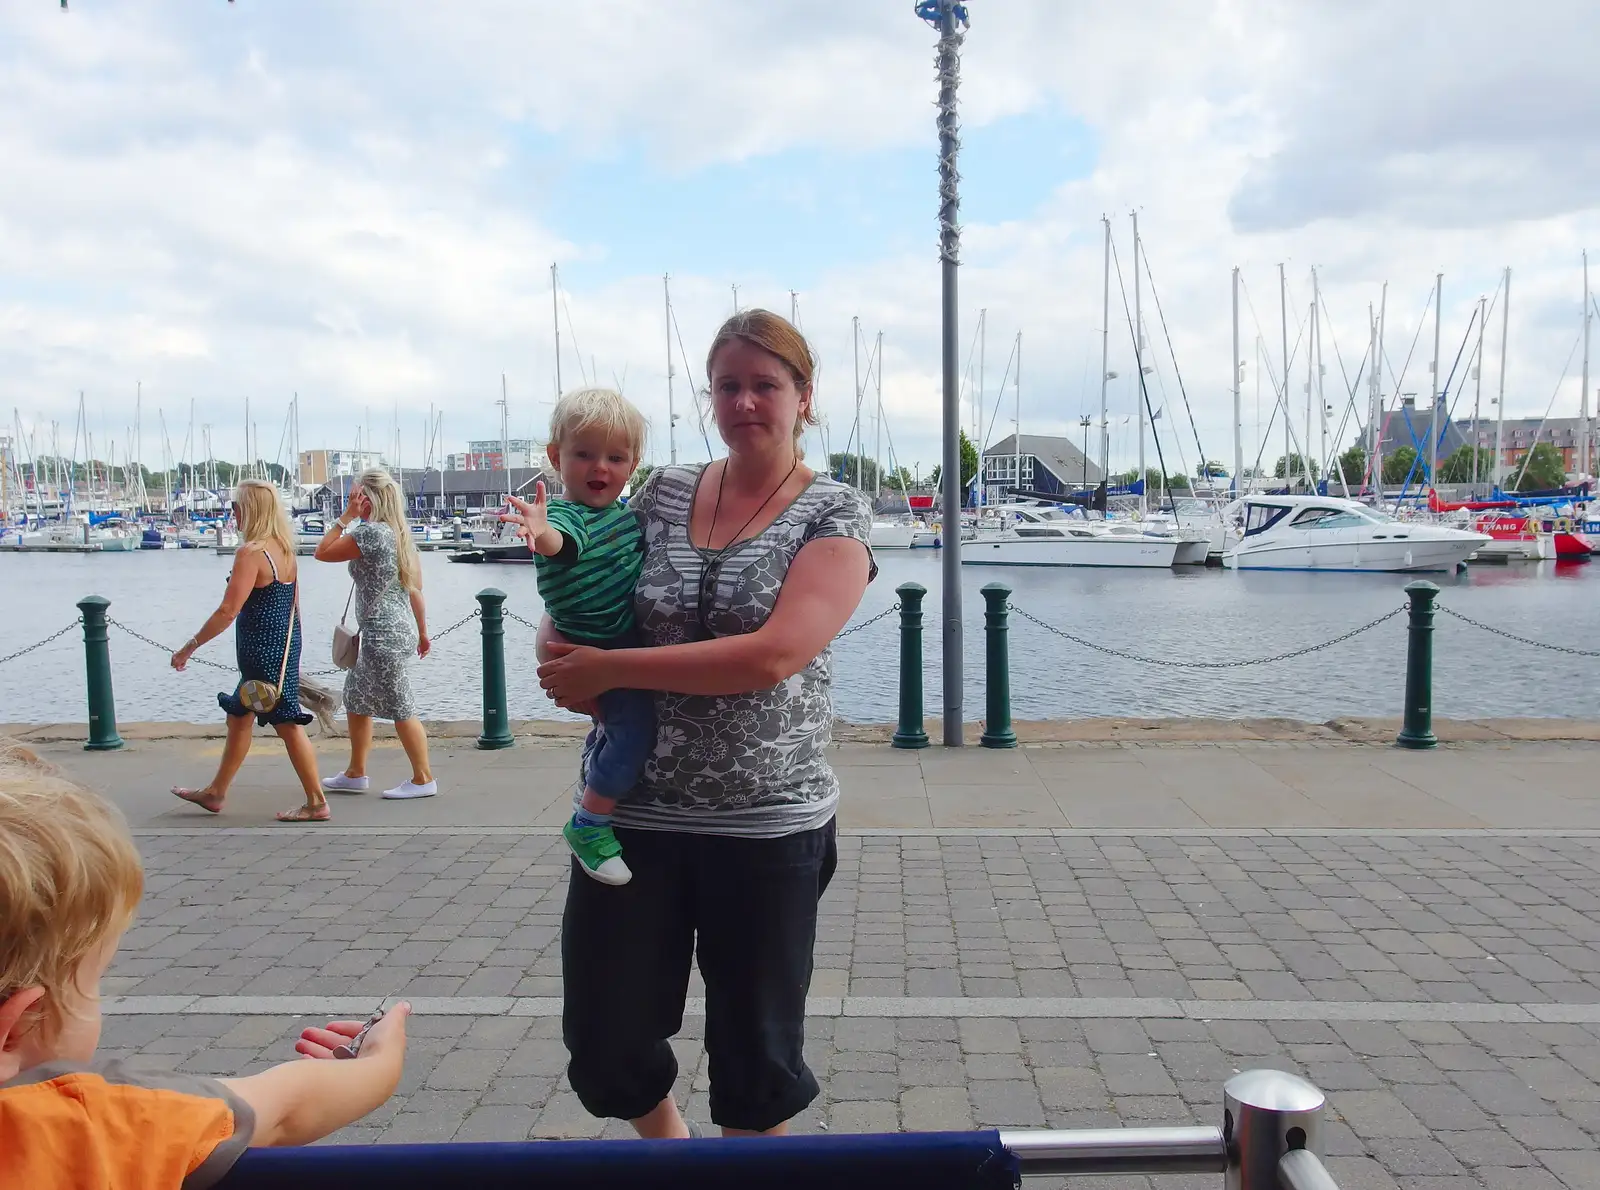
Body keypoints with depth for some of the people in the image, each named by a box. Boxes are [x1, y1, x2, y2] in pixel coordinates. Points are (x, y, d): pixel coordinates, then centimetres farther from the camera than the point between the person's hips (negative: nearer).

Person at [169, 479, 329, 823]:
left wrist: (190, 646, -13)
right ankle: (215, 793, 34)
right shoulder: (285, 550, 8)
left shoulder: (251, 553, -18)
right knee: (238, 717, 21)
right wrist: (293, 656, 20)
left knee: (287, 724, -3)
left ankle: (316, 803, 4)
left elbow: (228, 611, -21)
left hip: (262, 650, -9)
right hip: (284, 648, 9)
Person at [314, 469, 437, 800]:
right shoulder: (401, 534, 11)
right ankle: (355, 774, 28)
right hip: (400, 630, 10)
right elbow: (415, 589, 13)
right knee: (356, 698, 19)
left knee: (400, 709, -2)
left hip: (384, 635, -10)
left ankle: (423, 779, 6)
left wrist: (346, 517, -6)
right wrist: (422, 632, 19)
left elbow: (323, 552, -8)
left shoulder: (370, 533, -16)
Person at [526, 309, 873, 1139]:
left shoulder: (835, 515, -7)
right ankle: (666, 1138, 45)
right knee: (603, 1046, 12)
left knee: (757, 1054, 13)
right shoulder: (663, 494, 5)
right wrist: (568, 668, -7)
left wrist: (610, 669, -17)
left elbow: (774, 655, -21)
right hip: (633, 811, 4)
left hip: (767, 827, -3)